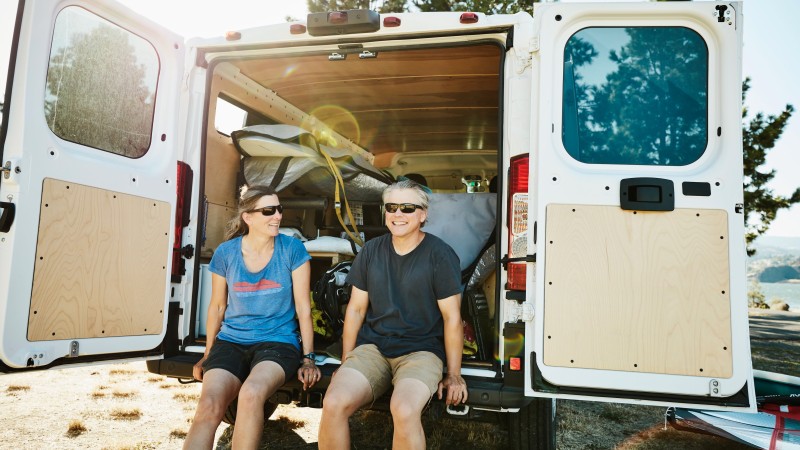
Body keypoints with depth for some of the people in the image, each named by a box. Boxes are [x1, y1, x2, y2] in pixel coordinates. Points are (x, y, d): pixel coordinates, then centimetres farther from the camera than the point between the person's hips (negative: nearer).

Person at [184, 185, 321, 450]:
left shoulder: (292, 250, -4)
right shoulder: (226, 253, 1)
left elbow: (303, 309, -1)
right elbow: (217, 306, 14)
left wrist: (308, 359, -3)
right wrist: (207, 355, 17)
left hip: (278, 341, -2)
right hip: (231, 341, 2)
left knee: (251, 394, -34)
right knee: (209, 406, -27)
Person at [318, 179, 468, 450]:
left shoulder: (440, 255, -6)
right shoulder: (372, 251, 6)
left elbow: (452, 317, -5)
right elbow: (356, 308, 10)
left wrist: (454, 375, -5)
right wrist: (346, 363, 8)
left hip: (421, 350, -3)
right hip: (372, 346, 4)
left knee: (404, 410, -33)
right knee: (333, 404, -22)